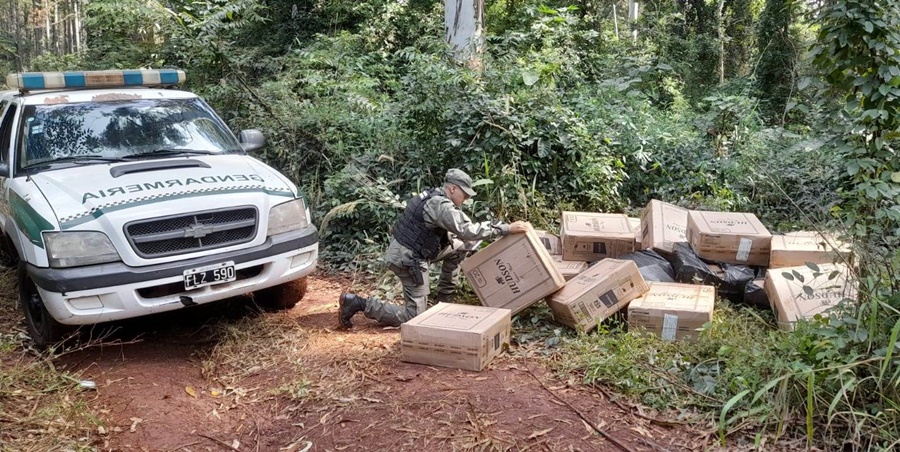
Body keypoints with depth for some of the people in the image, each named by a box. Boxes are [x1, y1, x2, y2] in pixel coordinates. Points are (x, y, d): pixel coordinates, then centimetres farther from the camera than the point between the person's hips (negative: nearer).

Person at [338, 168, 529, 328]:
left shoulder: (432, 196, 9)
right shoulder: (441, 205, -21)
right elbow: (467, 230, -31)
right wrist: (507, 229, -29)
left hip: (406, 252, 10)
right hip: (409, 259, -10)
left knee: (458, 247, 18)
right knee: (414, 316, -3)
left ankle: (446, 294, 24)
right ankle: (359, 303, -4)